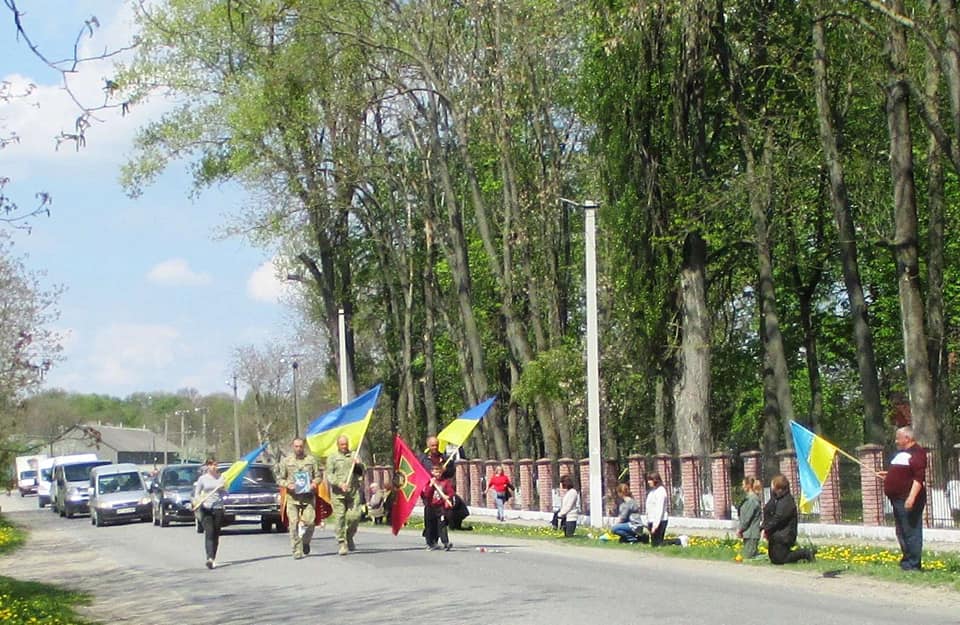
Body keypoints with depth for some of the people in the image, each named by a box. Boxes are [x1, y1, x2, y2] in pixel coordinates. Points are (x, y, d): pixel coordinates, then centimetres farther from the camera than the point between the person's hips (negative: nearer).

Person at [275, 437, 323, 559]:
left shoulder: (311, 460, 11)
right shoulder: (286, 461, 8)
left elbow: (318, 476, 14)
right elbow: (279, 479, 10)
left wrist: (314, 483, -7)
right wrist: (287, 485, -9)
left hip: (308, 496, 1)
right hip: (292, 497, 0)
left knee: (309, 522, -8)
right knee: (294, 524, -8)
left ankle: (306, 542, 21)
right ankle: (297, 551, -5)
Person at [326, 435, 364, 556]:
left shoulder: (354, 456, 15)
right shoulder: (332, 458, 6)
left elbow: (361, 473, 13)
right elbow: (329, 475, -1)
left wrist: (357, 465, -8)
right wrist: (339, 483, -16)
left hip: (353, 491, 2)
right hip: (338, 492, -2)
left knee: (354, 516, -7)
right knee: (340, 517, -6)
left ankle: (350, 538, 17)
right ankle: (342, 544, -1)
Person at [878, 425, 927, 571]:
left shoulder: (917, 453, -12)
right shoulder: (900, 453, 19)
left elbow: (919, 477, -21)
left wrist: (912, 497, -27)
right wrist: (887, 474, 21)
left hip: (908, 500, -10)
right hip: (898, 499, 10)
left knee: (911, 532, -8)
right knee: (902, 533, 15)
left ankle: (913, 564, -5)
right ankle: (906, 561, 23)